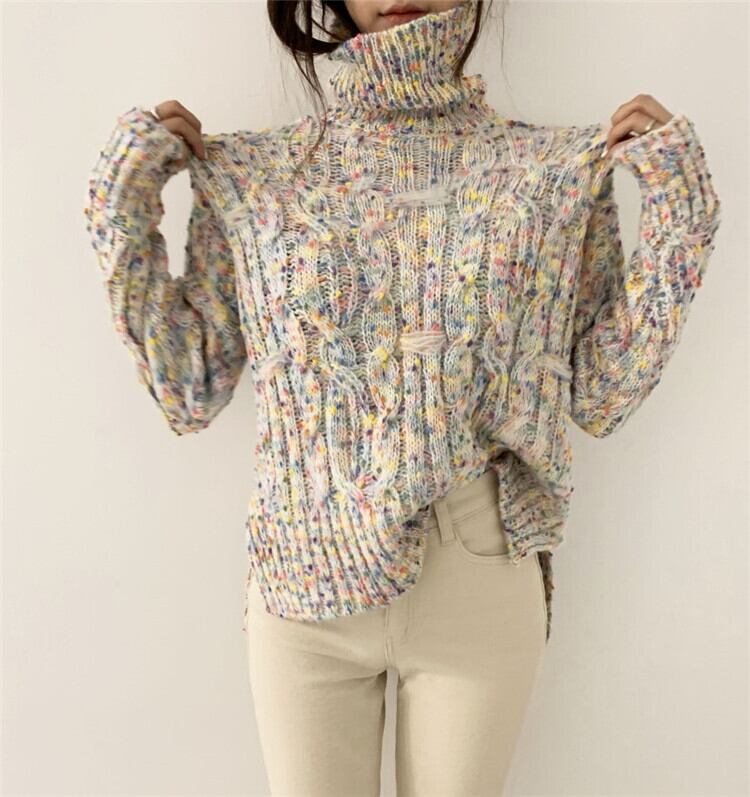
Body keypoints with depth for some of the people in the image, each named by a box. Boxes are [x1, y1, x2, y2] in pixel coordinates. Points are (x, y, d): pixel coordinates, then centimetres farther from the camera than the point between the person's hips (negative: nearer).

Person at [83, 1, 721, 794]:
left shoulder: (561, 166, 0)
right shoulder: (248, 170, 1)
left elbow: (600, 397, 0)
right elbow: (189, 391, 3)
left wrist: (676, 207, -5)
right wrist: (121, 207, -2)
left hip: (484, 576, 1)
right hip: (307, 573, 1)